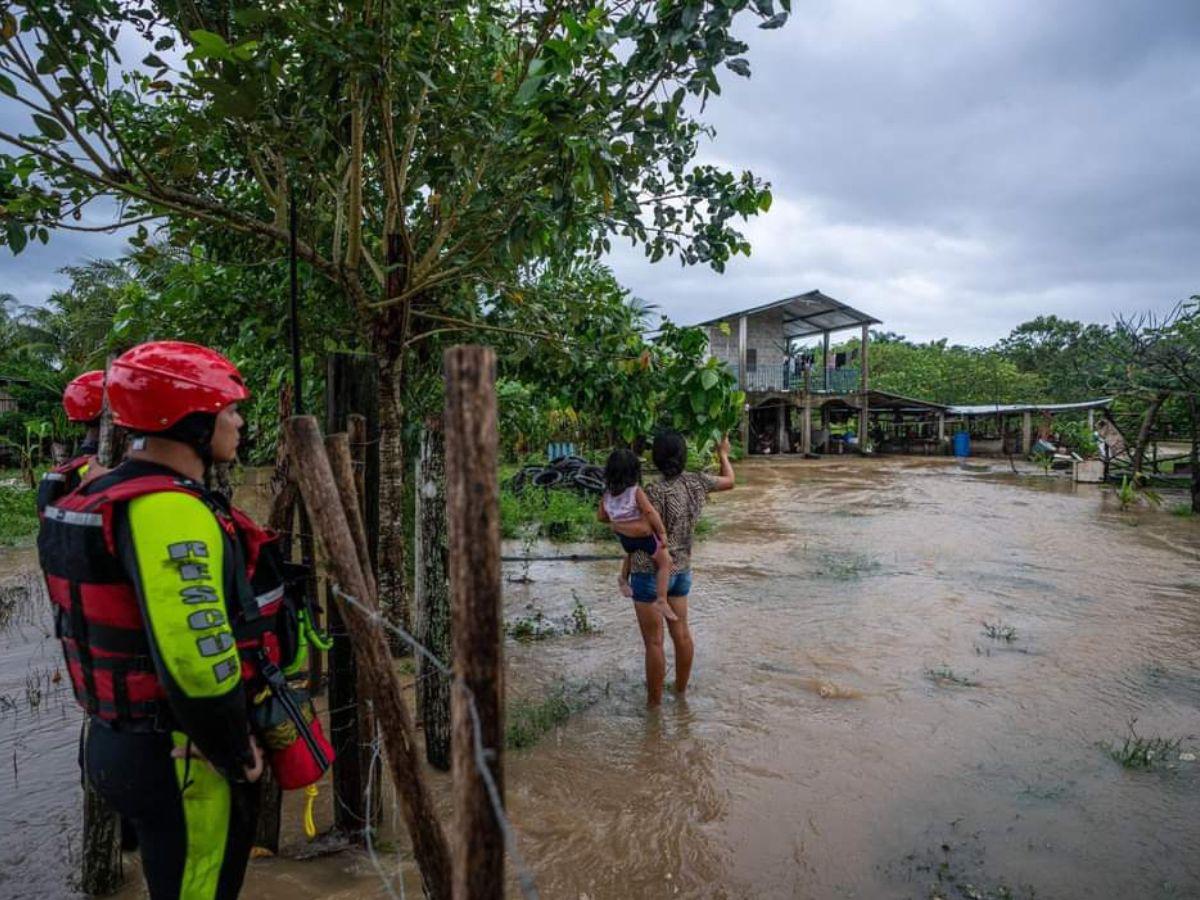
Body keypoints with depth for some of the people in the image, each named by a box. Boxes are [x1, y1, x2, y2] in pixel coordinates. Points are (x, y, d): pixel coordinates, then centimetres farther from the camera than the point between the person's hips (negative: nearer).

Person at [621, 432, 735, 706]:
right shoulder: (695, 483, -3)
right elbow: (729, 481, 16)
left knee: (654, 641, 3)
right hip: (681, 570, 6)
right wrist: (723, 455, 32)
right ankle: (681, 689, 34)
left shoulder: (654, 492, -21)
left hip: (651, 573, -6)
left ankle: (654, 702, 13)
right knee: (681, 634, 18)